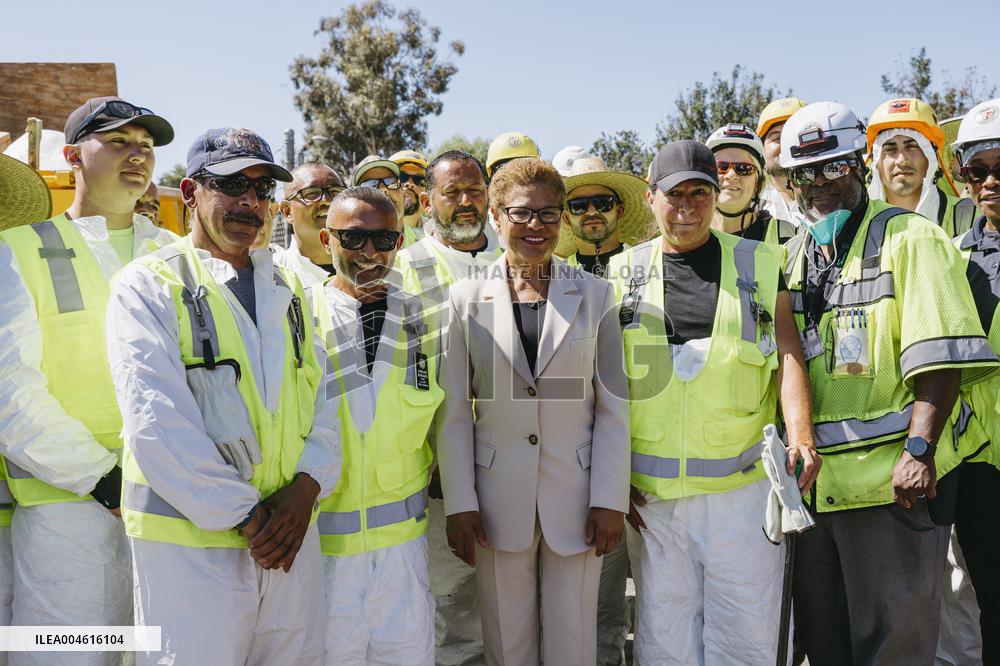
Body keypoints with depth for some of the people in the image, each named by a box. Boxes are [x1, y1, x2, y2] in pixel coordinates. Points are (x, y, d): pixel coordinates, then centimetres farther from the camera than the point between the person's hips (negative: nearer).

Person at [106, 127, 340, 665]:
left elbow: (323, 395, 9)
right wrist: (244, 514, -14)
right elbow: (157, 423, -13)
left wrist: (307, 488, -7)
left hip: (291, 537, 5)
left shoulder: (287, 289, 13)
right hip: (190, 543, -5)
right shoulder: (148, 286, -4)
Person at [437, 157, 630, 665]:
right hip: (498, 503, 0)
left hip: (576, 499, 0)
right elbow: (453, 413, 1)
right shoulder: (466, 298, 1)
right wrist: (460, 504, -3)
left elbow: (613, 408, 2)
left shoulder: (593, 295, 3)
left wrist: (609, 501, -3)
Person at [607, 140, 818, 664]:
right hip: (651, 492, 1)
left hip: (743, 484, 0)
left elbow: (787, 355, -2)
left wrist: (800, 436, -19)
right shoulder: (624, 272, 8)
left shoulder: (759, 265, 6)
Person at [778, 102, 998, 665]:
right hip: (812, 483, 6)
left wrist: (919, 449, -24)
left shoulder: (909, 238, -4)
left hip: (892, 480, -6)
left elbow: (940, 355, -15)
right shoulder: (794, 254, 14)